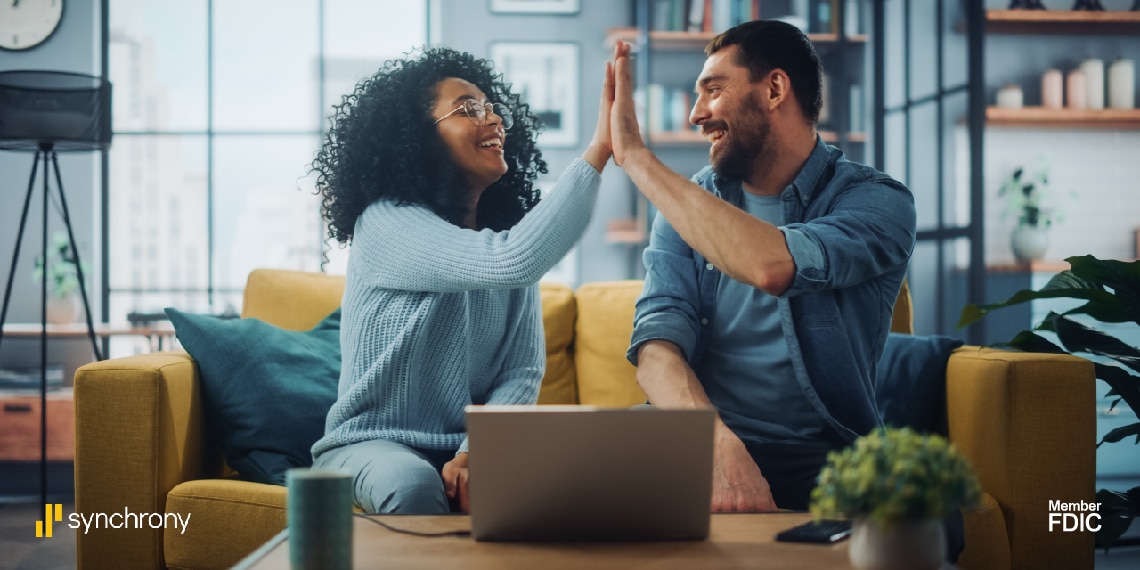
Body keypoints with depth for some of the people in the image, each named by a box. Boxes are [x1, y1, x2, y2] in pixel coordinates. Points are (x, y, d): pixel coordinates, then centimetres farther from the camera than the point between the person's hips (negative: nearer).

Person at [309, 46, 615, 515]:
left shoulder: (507, 234, 8)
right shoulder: (386, 223, -14)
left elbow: (524, 368, 0)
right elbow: (513, 263, -30)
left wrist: (474, 452, -19)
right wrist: (600, 148, -30)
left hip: (472, 446, 5)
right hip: (373, 443, -5)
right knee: (414, 486, -38)